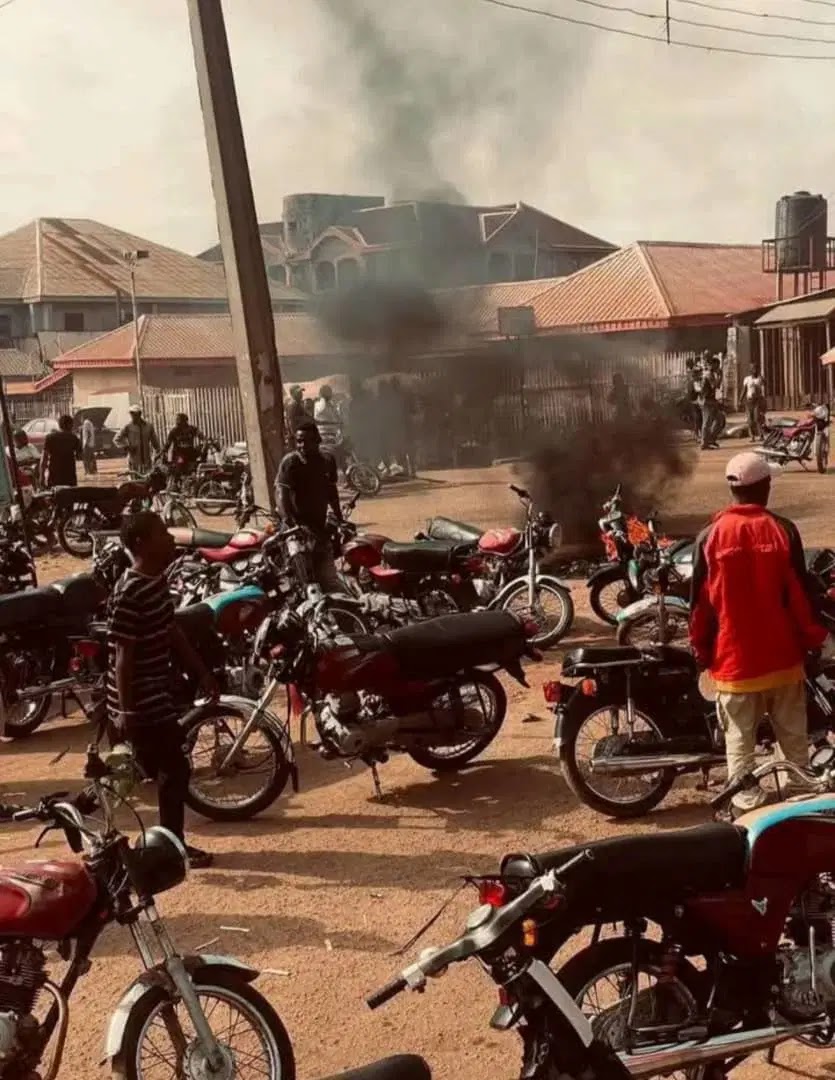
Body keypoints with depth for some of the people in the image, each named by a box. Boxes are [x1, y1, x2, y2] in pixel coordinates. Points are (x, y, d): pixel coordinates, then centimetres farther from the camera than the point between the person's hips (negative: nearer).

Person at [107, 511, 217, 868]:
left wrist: (202, 673, 18)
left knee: (168, 769, 17)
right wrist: (125, 710, -21)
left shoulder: (158, 580, 6)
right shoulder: (129, 593, -23)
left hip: (157, 693, 10)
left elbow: (172, 631, 16)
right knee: (175, 769, -1)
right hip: (139, 700, -9)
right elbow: (123, 656, -22)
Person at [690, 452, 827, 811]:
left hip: (734, 660, -1)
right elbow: (800, 592, -6)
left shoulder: (710, 536, -7)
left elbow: (700, 602, -4)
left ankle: (746, 807, 12)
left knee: (740, 742, 9)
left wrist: (702, 651, 8)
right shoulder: (783, 530, -9)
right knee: (794, 738, 16)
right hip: (782, 657, 1)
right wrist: (813, 639, 7)